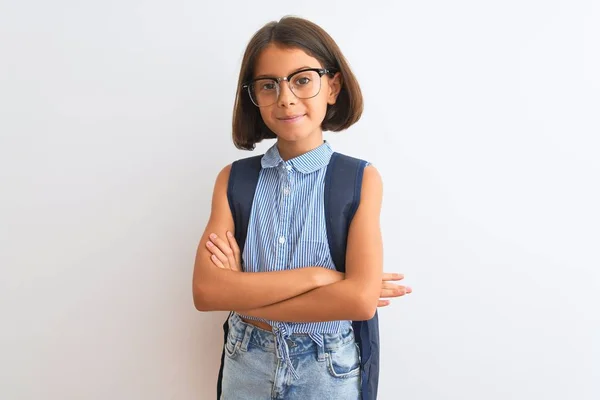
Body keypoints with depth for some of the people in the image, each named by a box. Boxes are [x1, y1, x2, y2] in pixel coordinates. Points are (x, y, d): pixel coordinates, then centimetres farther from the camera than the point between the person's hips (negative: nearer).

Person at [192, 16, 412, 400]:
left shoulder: (361, 179, -12)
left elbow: (361, 299, -22)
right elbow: (206, 291, -16)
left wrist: (246, 290, -17)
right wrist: (317, 276, -22)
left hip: (328, 369, -1)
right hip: (246, 364, 2)